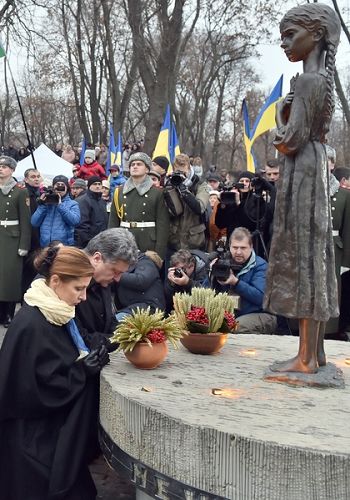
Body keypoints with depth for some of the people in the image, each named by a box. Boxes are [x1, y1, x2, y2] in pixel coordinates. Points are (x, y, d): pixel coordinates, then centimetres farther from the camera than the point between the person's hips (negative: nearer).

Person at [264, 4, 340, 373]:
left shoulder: (307, 81, -13)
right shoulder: (322, 80, 16)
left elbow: (292, 139, -18)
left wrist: (277, 138, 1)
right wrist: (285, 140, 7)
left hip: (301, 173, -10)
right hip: (314, 170, 10)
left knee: (302, 258, -7)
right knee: (313, 257, 11)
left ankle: (306, 357, 0)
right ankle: (316, 350, 18)